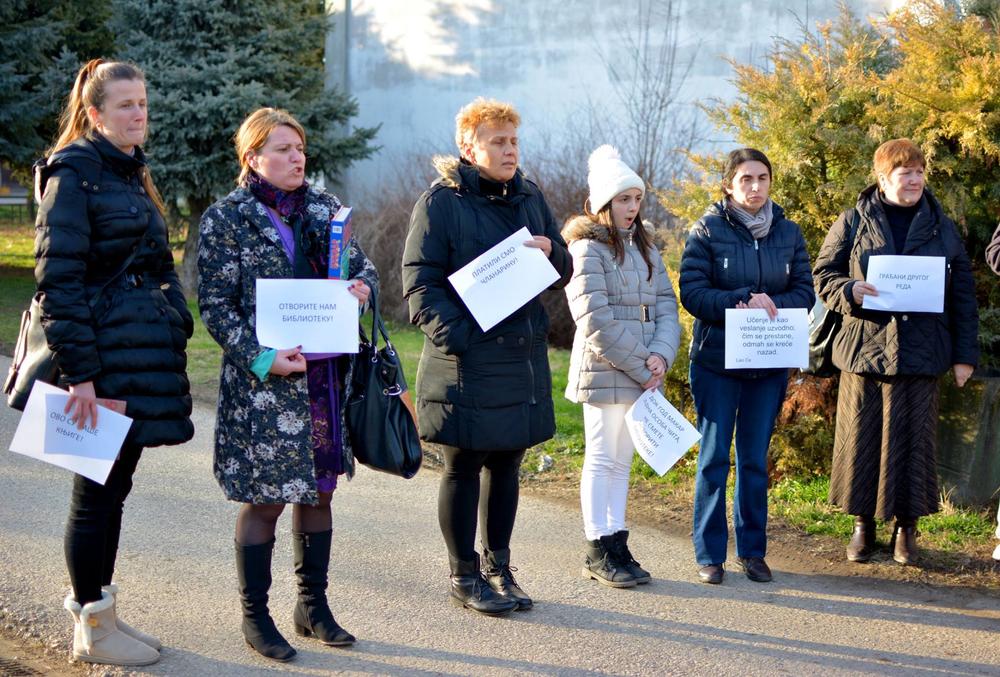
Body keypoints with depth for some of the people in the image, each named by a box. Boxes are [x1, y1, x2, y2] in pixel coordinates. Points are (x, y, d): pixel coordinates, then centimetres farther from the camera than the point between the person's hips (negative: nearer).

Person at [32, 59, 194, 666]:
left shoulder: (134, 173, 17)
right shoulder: (75, 173, -9)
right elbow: (58, 278, -15)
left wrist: (177, 331, 18)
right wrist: (80, 371, -19)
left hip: (145, 356, 8)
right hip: (104, 357, -8)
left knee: (114, 488, 14)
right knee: (97, 491, 0)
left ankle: (102, 611, 24)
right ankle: (92, 630, 11)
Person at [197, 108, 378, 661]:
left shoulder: (325, 208, 11)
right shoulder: (225, 218, -4)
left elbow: (363, 266, 17)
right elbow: (215, 305, -7)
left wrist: (362, 286, -7)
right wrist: (261, 358, -18)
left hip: (327, 375, 5)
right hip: (265, 383, -5)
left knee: (319, 491, 12)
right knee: (266, 498, -1)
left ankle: (313, 605, 25)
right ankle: (255, 616, 13)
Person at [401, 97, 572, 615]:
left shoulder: (529, 197, 13)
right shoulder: (441, 201, -6)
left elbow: (562, 272, 16)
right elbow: (420, 282, -9)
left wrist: (550, 251, -7)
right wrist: (454, 334, -21)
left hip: (523, 355, 6)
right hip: (467, 360, -6)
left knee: (506, 465, 13)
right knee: (463, 468, 4)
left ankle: (499, 567, 26)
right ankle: (464, 577, 15)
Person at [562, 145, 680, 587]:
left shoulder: (644, 248, 15)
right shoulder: (587, 248, -10)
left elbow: (666, 306, 9)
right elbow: (596, 320, -17)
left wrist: (661, 355, -9)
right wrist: (641, 368, -15)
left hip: (641, 374, 7)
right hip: (605, 371, -7)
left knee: (622, 460, 12)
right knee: (602, 459, -1)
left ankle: (616, 544, 18)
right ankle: (599, 552, 6)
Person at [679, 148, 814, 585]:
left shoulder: (788, 233, 7)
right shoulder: (708, 230, -4)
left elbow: (805, 290, 5)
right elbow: (691, 291, -11)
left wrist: (773, 304, -15)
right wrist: (743, 301, -22)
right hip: (716, 360, -3)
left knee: (755, 459, 9)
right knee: (714, 457, 1)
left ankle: (752, 550, 19)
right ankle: (709, 553, 10)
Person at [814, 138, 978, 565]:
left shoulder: (941, 228, 9)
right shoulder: (854, 223, 4)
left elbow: (962, 296, 10)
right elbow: (823, 276, 6)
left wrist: (964, 354, 5)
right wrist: (849, 290, -16)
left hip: (921, 355, 1)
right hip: (864, 349, -1)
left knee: (913, 442, 4)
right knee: (861, 438, 4)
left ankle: (906, 527, 18)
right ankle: (863, 524, 19)